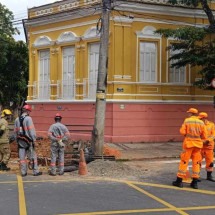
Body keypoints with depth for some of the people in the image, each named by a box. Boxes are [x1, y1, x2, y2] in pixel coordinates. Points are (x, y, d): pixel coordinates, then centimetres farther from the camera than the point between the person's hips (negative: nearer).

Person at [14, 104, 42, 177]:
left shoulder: (17, 119, 9)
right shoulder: (28, 118, -11)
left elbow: (15, 131, 13)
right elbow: (31, 130, -14)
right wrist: (34, 139, -8)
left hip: (20, 140, 6)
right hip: (28, 140, -6)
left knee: (22, 157, 7)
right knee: (33, 156, 3)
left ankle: (23, 172, 9)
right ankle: (35, 171, 5)